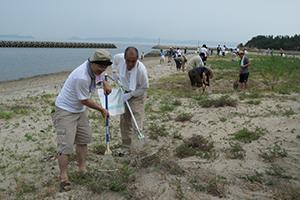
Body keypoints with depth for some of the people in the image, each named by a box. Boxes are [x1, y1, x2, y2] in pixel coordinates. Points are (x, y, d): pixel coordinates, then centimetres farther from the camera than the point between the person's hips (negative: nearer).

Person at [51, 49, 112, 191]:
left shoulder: (92, 68, -5)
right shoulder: (82, 77, -32)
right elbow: (84, 100, -21)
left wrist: (104, 83, 7)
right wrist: (102, 110, -8)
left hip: (80, 110, 10)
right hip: (65, 110, -9)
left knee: (83, 139, 13)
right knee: (66, 144, -10)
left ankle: (82, 169, 28)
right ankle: (64, 177, 4)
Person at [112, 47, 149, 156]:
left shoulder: (141, 69, -31)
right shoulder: (120, 58, -18)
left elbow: (145, 87, -18)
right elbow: (115, 58, 10)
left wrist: (130, 94, -20)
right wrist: (114, 72, 9)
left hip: (137, 96, -6)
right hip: (125, 93, 6)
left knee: (136, 125, -11)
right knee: (124, 122, 9)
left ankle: (135, 152, -9)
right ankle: (127, 148, 20)